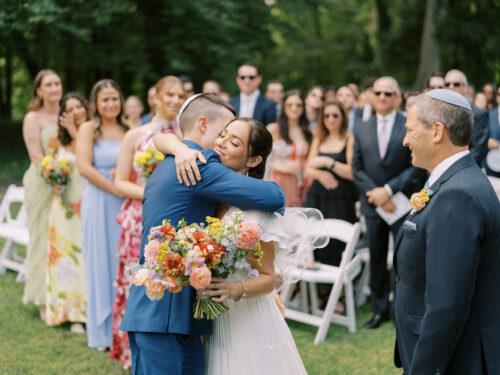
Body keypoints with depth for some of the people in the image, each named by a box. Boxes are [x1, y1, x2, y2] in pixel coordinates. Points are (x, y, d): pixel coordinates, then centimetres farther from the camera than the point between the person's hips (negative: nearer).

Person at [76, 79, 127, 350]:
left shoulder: (127, 131, 11)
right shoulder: (88, 129, 0)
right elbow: (84, 167, -10)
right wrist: (115, 188, -15)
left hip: (125, 203, 3)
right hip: (98, 202, -3)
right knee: (100, 263, 3)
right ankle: (102, 331, 13)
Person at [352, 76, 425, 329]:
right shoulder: (361, 129, 8)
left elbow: (416, 167, -9)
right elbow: (357, 168, 6)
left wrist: (389, 190, -15)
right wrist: (374, 193, -9)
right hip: (373, 204, 4)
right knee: (377, 260, 10)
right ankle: (380, 308, 21)